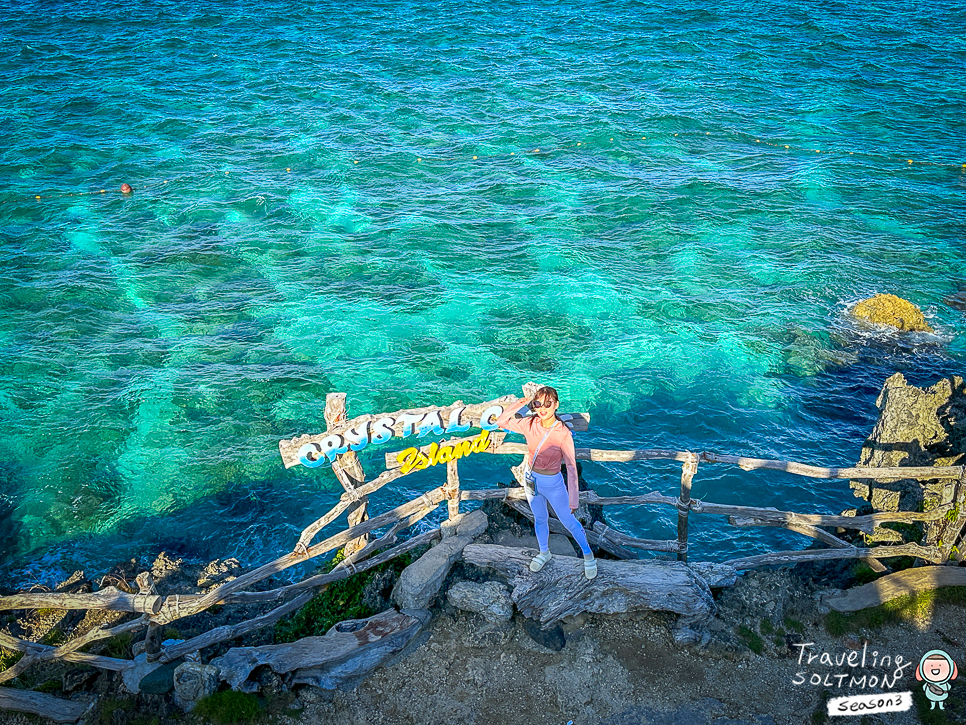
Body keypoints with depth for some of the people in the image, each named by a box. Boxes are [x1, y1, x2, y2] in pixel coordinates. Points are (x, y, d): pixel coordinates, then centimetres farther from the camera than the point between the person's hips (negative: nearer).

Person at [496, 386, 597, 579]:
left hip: (553, 484, -4)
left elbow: (571, 467, -21)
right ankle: (544, 553, 48)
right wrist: (520, 403, -17)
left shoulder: (563, 433, -26)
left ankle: (588, 554, 35)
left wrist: (573, 499, -21)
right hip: (530, 479, 4)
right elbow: (501, 422, -5)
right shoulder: (530, 424, -14)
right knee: (539, 519, 24)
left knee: (569, 521, 12)